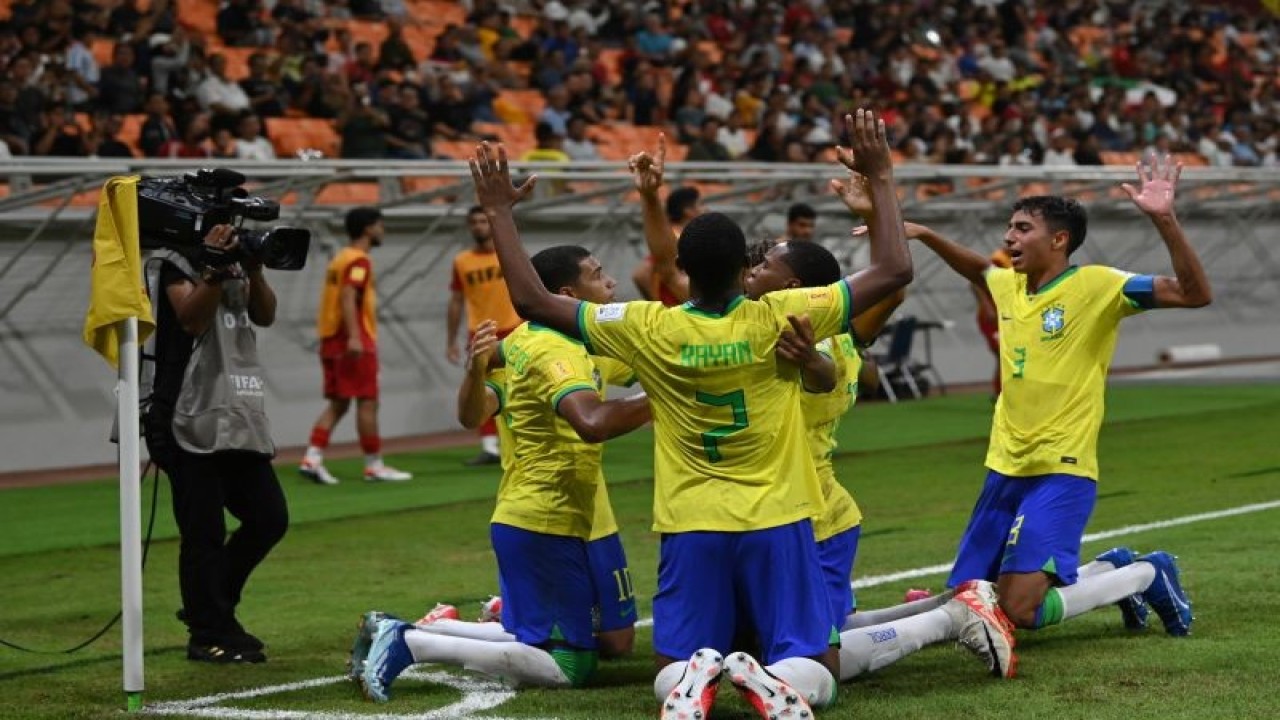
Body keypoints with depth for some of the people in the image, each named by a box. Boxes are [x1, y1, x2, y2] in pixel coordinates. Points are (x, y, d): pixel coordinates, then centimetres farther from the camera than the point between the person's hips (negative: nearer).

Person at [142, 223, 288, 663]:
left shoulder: (232, 257, 17)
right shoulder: (172, 263, -4)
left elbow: (265, 315, 10)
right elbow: (192, 317, -17)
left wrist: (253, 268, -4)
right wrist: (215, 268, -25)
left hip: (239, 418, 8)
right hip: (191, 422, -8)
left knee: (269, 518, 8)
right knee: (204, 534, -4)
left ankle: (209, 608, 23)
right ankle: (208, 635, 5)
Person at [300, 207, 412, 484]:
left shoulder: (340, 258, 18)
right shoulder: (359, 261, -10)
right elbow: (348, 297, -23)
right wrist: (354, 337, -31)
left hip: (332, 339, 9)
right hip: (355, 343, -9)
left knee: (337, 403, 9)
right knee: (367, 402, -3)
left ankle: (312, 458, -1)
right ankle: (374, 466, 0)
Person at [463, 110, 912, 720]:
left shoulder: (649, 329, -8)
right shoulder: (777, 319, -10)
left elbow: (531, 301, -2)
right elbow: (894, 271, -5)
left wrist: (499, 211, 5)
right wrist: (881, 179, 2)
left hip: (690, 528, 1)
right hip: (776, 522, -1)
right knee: (817, 669, 8)